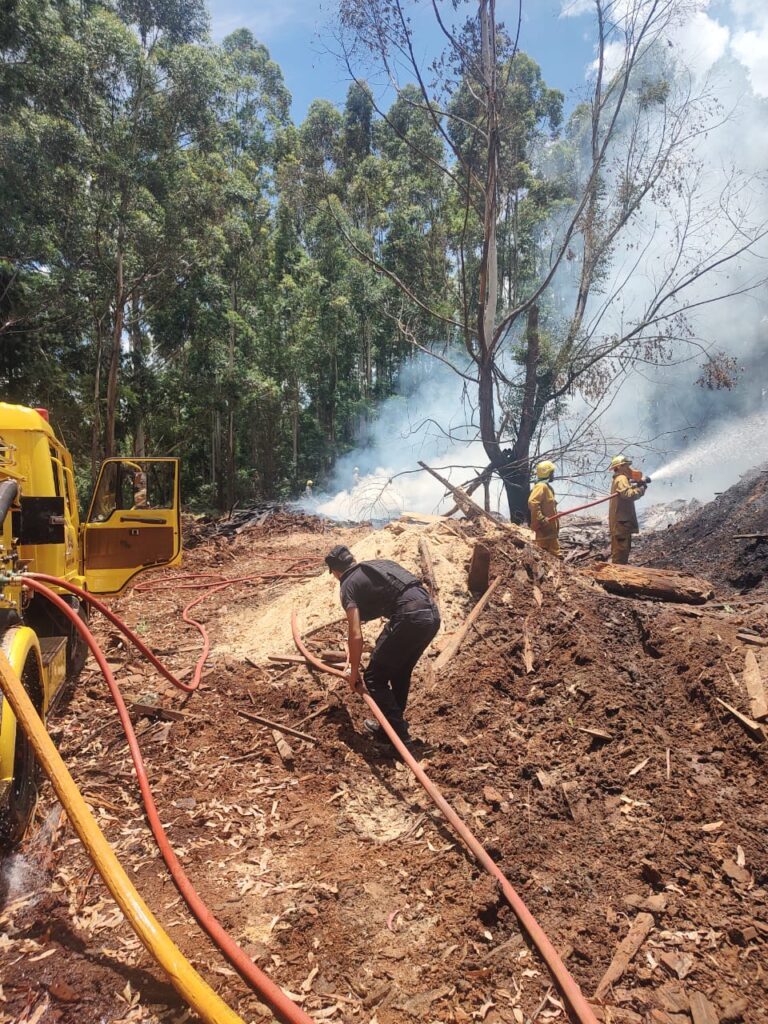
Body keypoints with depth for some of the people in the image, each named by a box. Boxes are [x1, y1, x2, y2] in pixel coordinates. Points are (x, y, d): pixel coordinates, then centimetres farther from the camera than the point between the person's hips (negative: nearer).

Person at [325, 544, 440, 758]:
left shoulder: (349, 585, 6)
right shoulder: (379, 564, 27)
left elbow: (356, 636, -1)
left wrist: (354, 672, 11)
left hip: (410, 619, -8)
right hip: (432, 614, 8)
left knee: (374, 678, 9)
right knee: (401, 673, 27)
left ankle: (401, 739, 9)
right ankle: (392, 725, 37)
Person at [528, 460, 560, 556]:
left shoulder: (547, 487, 20)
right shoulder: (541, 486, -12)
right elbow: (532, 502, -27)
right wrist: (541, 519, -27)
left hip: (550, 528, 11)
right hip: (544, 528, -11)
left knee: (555, 553, 13)